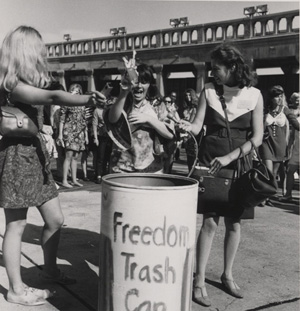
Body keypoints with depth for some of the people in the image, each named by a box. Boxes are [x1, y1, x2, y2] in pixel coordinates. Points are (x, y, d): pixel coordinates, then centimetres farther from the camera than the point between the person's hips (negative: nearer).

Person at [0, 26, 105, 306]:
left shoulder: (28, 84, 15)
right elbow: (53, 97, -31)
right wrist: (88, 100, -36)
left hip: (35, 153, 9)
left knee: (55, 219, 13)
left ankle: (49, 270, 31)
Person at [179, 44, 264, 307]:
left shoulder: (254, 95, -3)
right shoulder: (208, 91, 0)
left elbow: (257, 137, -6)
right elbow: (198, 126, -4)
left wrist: (229, 157, -15)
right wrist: (180, 124, -26)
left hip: (238, 166, 1)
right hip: (209, 164, -1)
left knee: (234, 223, 7)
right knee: (210, 222, -5)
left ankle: (227, 275, 27)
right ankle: (199, 281, 6)